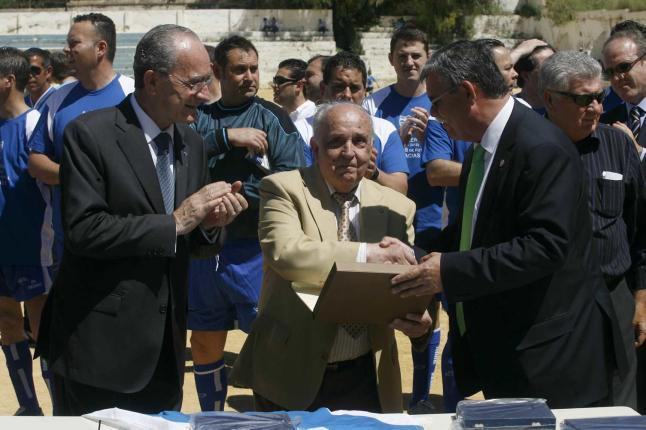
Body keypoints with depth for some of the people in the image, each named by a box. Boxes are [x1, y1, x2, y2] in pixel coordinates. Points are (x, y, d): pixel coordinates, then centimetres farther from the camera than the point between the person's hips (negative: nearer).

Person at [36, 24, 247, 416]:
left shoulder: (192, 144, 9)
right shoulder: (90, 134, -12)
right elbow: (83, 229, -21)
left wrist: (211, 222, -8)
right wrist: (174, 222, -20)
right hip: (100, 346, -6)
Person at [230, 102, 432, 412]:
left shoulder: (396, 207, 6)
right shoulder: (283, 189, -5)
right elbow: (284, 253, -22)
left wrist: (419, 320, -19)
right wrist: (369, 253, -25)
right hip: (291, 376, -3)